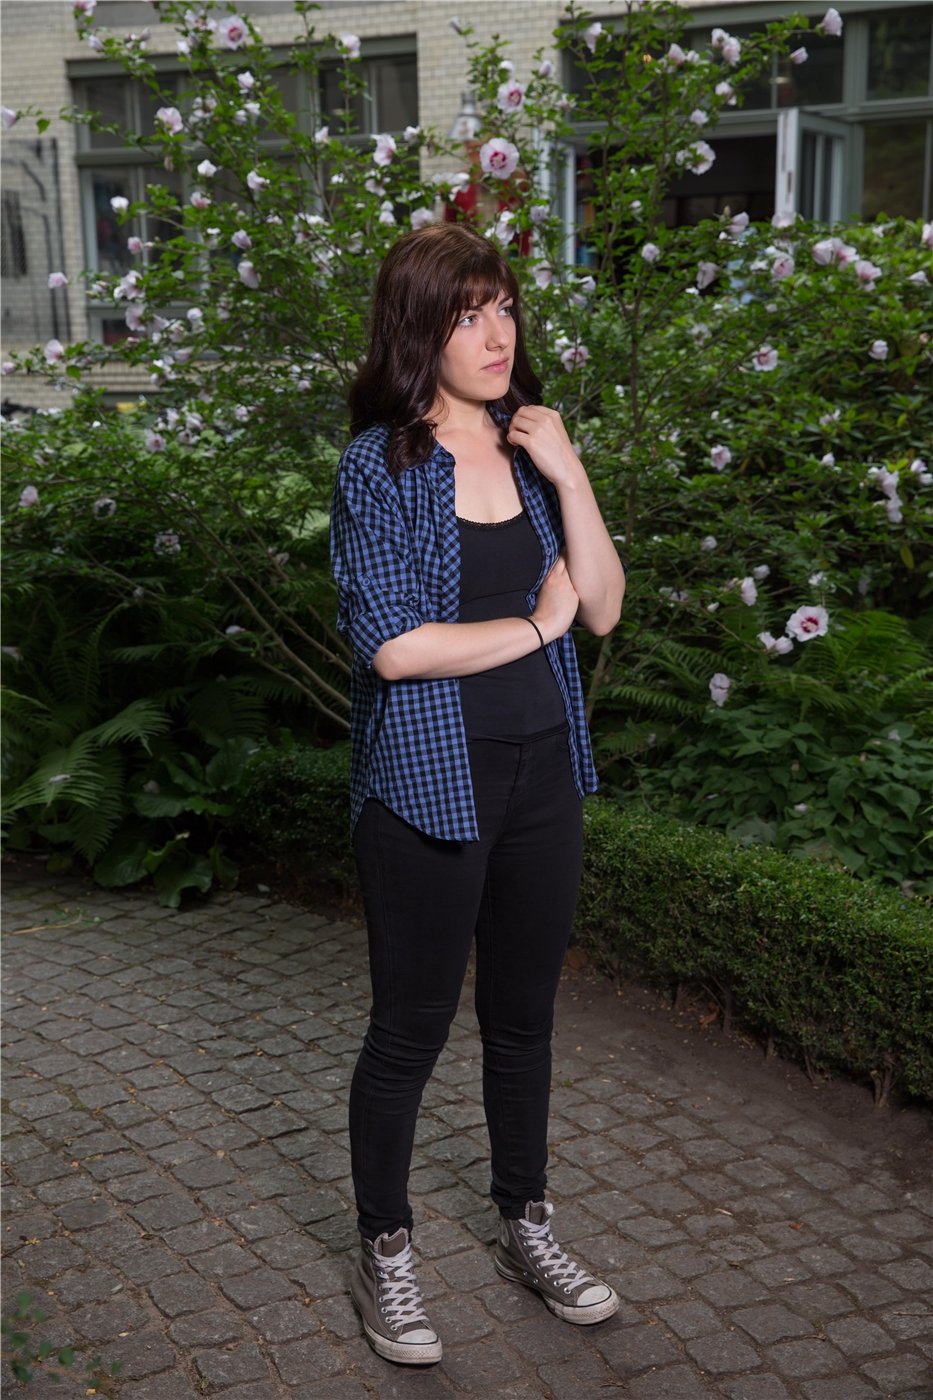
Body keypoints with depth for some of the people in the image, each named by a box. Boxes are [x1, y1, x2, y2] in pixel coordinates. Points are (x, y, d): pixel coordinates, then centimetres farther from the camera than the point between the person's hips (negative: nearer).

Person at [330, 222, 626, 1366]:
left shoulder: (532, 450, 6)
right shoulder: (382, 464, -11)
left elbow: (603, 607, 0)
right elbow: (392, 643, -20)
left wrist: (568, 475, -10)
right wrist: (535, 626, -11)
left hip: (542, 774, 6)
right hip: (428, 786, -5)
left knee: (524, 1015, 18)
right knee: (412, 1027, 7)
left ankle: (526, 1228, 36)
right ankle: (384, 1258, 27)